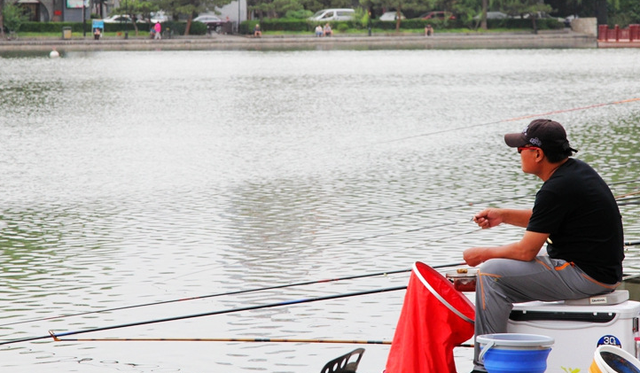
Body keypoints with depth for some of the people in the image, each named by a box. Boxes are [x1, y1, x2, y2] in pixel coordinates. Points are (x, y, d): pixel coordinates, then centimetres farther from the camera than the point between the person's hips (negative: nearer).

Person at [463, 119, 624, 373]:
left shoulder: (557, 189, -21)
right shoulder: (577, 170, 9)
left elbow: (526, 251, -17)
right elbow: (542, 221, 26)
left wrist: (483, 254, -2)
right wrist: (503, 216, 14)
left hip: (585, 276, -11)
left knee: (491, 273, -13)